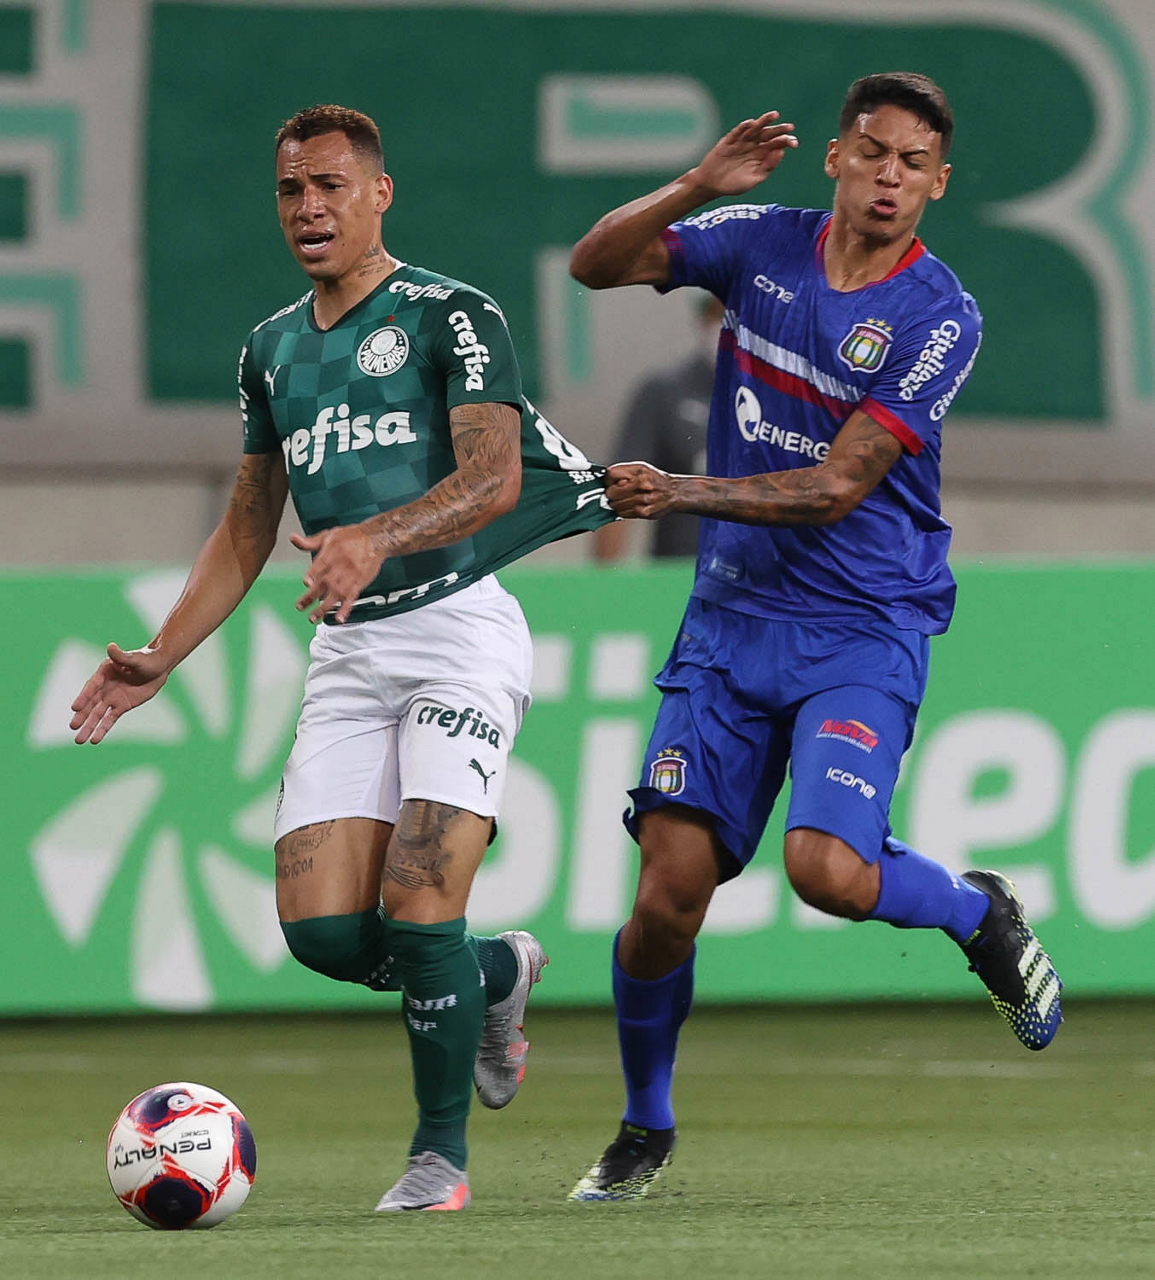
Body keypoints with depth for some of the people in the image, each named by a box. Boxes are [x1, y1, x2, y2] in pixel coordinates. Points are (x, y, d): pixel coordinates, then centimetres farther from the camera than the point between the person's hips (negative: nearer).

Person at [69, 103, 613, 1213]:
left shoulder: (451, 316, -4)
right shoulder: (272, 349, 17)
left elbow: (496, 477, -17)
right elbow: (247, 529, 23)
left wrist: (377, 537, -33)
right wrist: (159, 658, 13)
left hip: (460, 629, -6)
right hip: (346, 654, 6)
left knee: (417, 905, -16)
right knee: (321, 926, -7)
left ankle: (440, 1152, 1)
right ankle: (495, 975, 23)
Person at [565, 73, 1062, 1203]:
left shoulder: (937, 320, -10)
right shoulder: (761, 244, 4)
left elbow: (833, 488, -14)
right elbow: (594, 265, 2)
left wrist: (678, 494, -21)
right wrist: (699, 185, -12)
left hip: (864, 631, -3)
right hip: (732, 615, 3)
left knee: (826, 868, -25)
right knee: (668, 893, -4)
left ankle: (980, 915, 9)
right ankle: (643, 1133, 18)